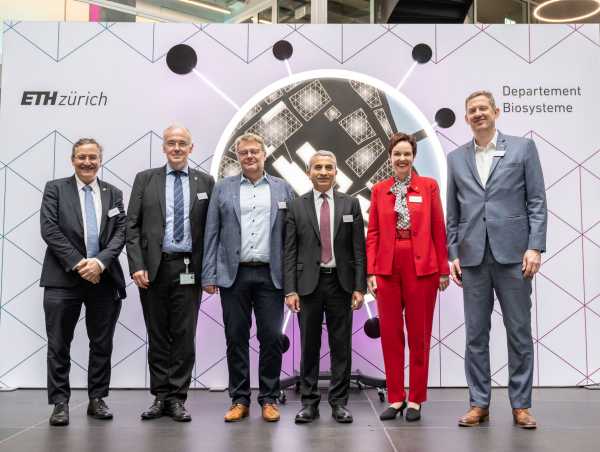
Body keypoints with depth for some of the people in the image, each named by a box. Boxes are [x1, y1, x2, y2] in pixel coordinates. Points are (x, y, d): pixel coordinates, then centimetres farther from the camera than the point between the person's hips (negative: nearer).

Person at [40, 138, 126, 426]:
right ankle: (60, 403, 13)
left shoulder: (114, 194, 11)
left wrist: (100, 262, -14)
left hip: (103, 279, 2)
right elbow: (49, 230, -6)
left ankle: (97, 399, 21)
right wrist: (78, 264, -14)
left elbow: (120, 233, 2)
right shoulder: (55, 189, 5)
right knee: (59, 345, 2)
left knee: (102, 344, 8)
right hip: (63, 278, -2)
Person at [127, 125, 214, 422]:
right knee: (157, 335, 9)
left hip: (188, 269, 0)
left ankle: (177, 398, 13)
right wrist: (136, 266, -7)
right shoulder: (145, 179, 7)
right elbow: (132, 226, 2)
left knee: (184, 335, 2)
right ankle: (160, 396, 20)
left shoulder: (205, 182, 7)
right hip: (153, 267, 1)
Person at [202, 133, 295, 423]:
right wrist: (209, 275, -2)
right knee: (236, 338, 5)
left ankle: (269, 399, 15)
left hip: (270, 275, 0)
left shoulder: (283, 189, 8)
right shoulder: (223, 189, 9)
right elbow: (212, 234, 5)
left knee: (271, 337, 1)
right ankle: (239, 399, 17)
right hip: (233, 275, 1)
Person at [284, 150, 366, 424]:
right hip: (308, 283, 0)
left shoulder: (350, 204, 5)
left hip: (341, 283, 1)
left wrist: (360, 287, -4)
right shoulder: (297, 207, 3)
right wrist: (290, 290, -6)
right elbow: (290, 252, 1)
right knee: (309, 346, 6)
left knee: (341, 346, 5)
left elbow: (358, 249, 3)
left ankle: (339, 402, 16)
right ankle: (309, 402, 17)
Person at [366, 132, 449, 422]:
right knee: (390, 334, 5)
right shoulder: (379, 190, 8)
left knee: (419, 334, 5)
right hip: (387, 269, 2)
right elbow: (372, 234, 6)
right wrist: (370, 272, -1)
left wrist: (444, 269, 0)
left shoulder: (429, 186, 3)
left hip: (421, 267, -2)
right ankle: (395, 398, 17)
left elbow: (438, 229, 3)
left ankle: (415, 399, 16)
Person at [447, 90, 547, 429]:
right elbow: (453, 213, 12)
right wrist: (452, 254, 5)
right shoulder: (456, 158, 13)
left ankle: (521, 405, 15)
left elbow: (537, 201, 1)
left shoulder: (523, 148, 6)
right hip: (473, 257, 2)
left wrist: (535, 247, -8)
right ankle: (479, 403, 16)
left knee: (520, 333, 4)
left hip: (513, 254, -2)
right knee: (476, 334, 6)